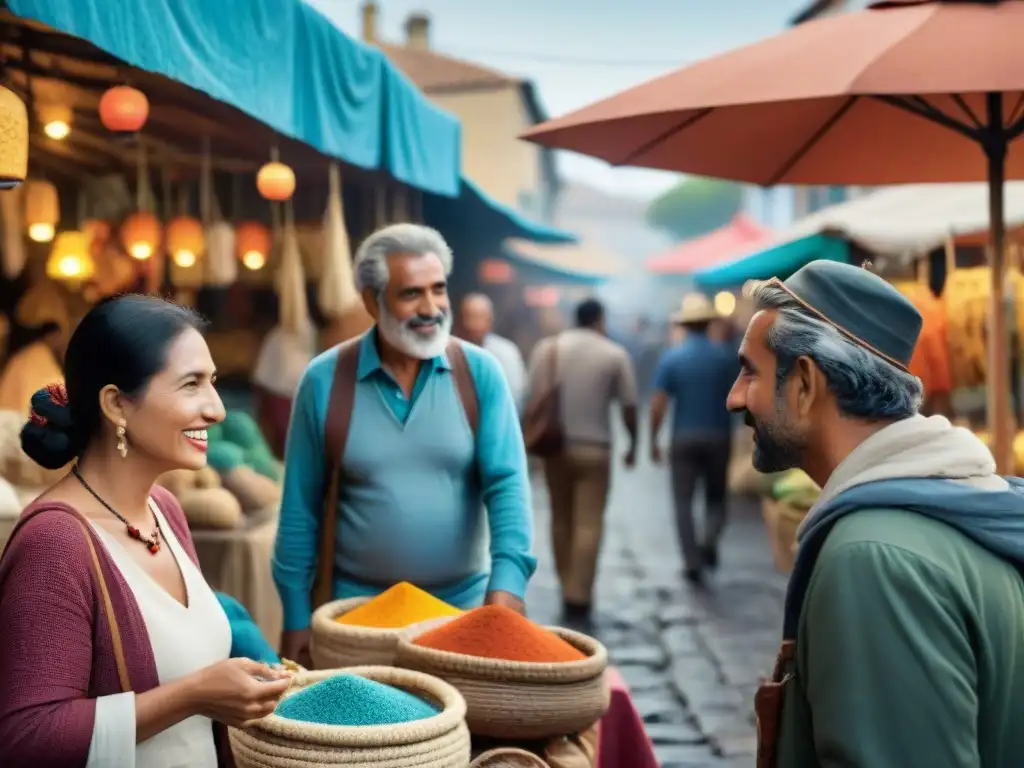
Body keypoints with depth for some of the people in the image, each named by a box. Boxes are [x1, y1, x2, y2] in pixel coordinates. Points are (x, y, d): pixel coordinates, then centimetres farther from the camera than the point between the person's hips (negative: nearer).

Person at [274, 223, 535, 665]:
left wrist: (507, 581, -27)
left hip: (463, 607, 1)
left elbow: (506, 482, -11)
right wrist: (296, 618, -1)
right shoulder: (324, 380, -5)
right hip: (356, 609, -1)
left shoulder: (480, 373, -3)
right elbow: (300, 509, 0)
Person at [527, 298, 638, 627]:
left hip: (555, 445, 3)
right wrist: (633, 443, 13)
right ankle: (578, 601, -6)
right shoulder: (615, 354, -3)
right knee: (588, 524, -1)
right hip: (593, 447, -3)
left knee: (561, 520, 15)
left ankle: (568, 591, 22)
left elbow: (534, 398, 1)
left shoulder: (545, 348, 2)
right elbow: (629, 406, -1)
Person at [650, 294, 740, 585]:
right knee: (716, 497, 16)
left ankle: (693, 562, 1)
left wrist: (654, 440, 0)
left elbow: (658, 405, -8)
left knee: (684, 501, 6)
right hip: (718, 436, 1)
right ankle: (710, 541, -9)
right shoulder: (726, 356, -2)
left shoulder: (671, 358, -5)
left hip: (684, 438, -1)